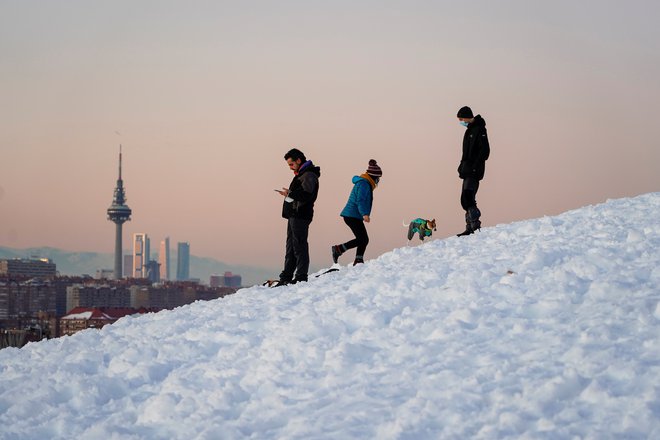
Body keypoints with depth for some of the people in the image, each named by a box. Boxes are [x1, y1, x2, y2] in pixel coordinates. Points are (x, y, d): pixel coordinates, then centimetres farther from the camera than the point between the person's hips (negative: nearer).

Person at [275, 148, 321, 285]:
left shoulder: (309, 175, -12)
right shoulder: (301, 174, 20)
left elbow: (306, 195, -24)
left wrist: (289, 193, -18)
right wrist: (288, 193, 6)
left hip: (300, 216, -11)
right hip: (294, 214, 11)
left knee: (299, 247, -8)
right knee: (291, 246, 13)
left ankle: (301, 277, -5)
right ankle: (286, 277, 17)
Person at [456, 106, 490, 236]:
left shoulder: (479, 129, -9)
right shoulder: (470, 130, 20)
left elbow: (485, 150, -17)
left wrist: (475, 166, -21)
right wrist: (462, 167, 17)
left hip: (474, 171, -10)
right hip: (468, 171, 10)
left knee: (468, 196, -21)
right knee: (465, 199, 8)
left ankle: (475, 224, -25)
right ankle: (470, 228, 9)